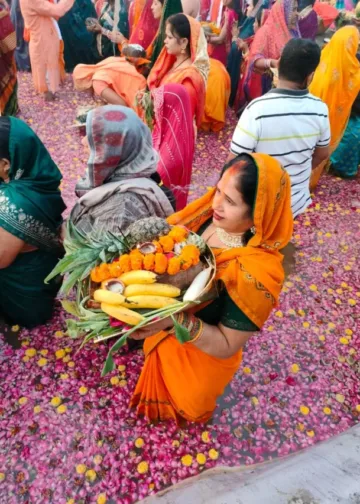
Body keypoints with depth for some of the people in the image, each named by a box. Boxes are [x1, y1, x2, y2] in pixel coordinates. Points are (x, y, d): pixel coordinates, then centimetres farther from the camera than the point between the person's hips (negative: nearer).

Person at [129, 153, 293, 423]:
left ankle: (183, 410, 65)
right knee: (162, 382, 35)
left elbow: (227, 345, -28)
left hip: (200, 358, -5)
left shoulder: (257, 273, -38)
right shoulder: (208, 215, -20)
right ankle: (164, 397, 70)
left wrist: (176, 320, -42)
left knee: (184, 398, 29)